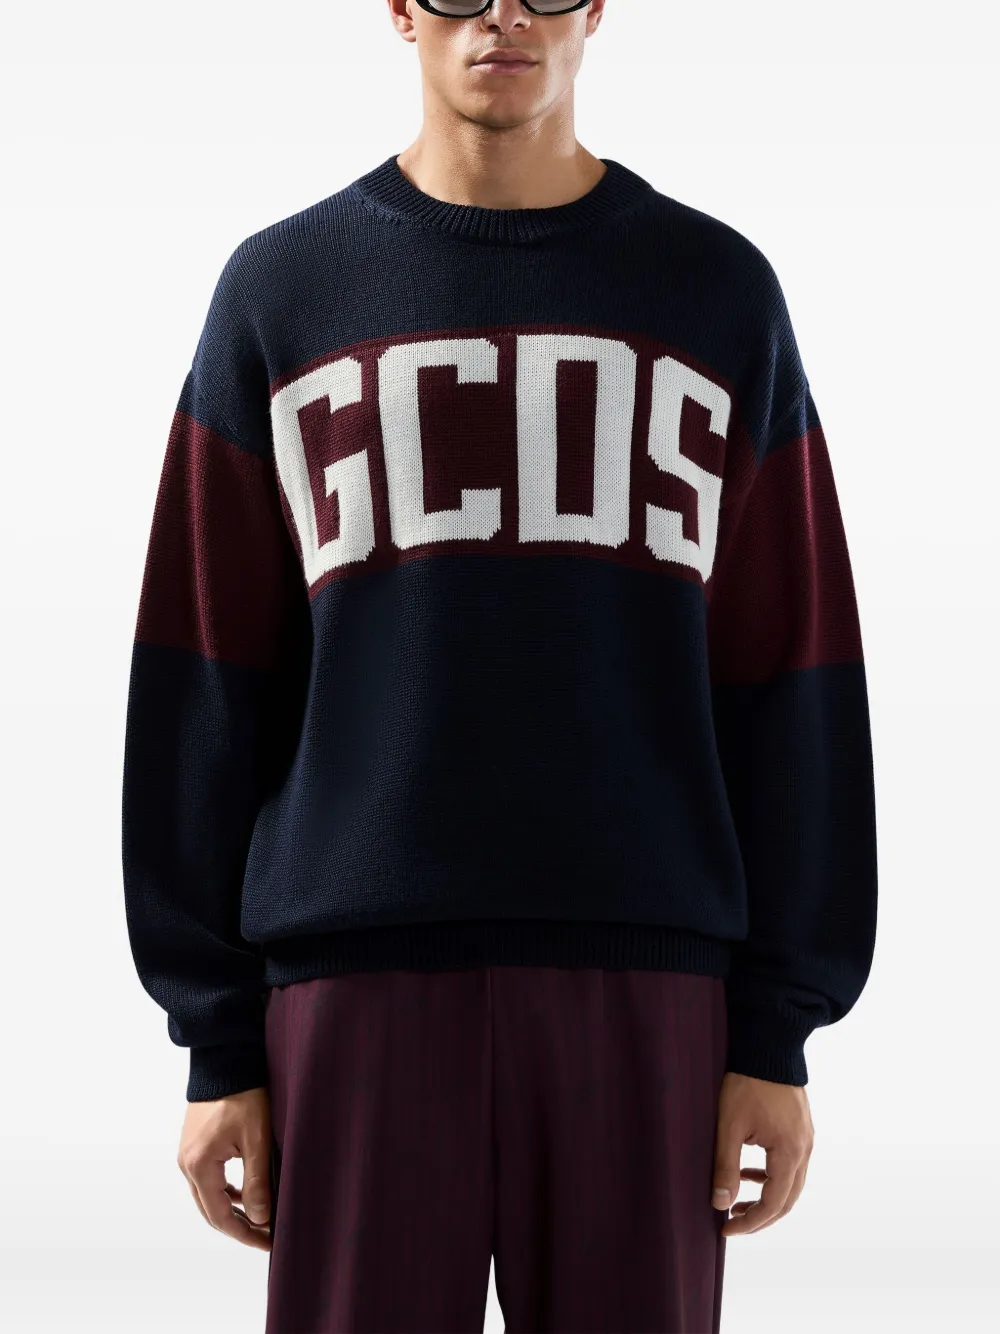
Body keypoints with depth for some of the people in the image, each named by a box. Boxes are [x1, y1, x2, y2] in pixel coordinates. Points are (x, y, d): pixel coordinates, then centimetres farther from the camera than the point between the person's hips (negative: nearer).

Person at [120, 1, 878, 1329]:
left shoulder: (717, 290, 9)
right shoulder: (279, 291, 8)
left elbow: (788, 683, 6)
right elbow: (208, 690, 6)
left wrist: (780, 1031, 1)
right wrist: (217, 1042, 2)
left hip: (644, 970, 0)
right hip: (358, 971, 0)